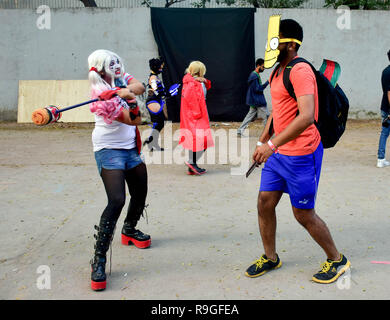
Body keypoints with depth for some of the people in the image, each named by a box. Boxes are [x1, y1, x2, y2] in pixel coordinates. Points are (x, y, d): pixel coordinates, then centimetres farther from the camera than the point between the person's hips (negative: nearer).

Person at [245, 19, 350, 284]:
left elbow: (306, 116, -31)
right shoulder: (277, 71, 13)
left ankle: (337, 260, 25)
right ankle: (270, 257, 29)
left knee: (304, 214, 2)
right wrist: (262, 141, 23)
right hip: (278, 153, 9)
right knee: (265, 203, 9)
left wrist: (272, 144, -35)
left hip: (301, 155, -9)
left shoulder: (300, 71, -18)